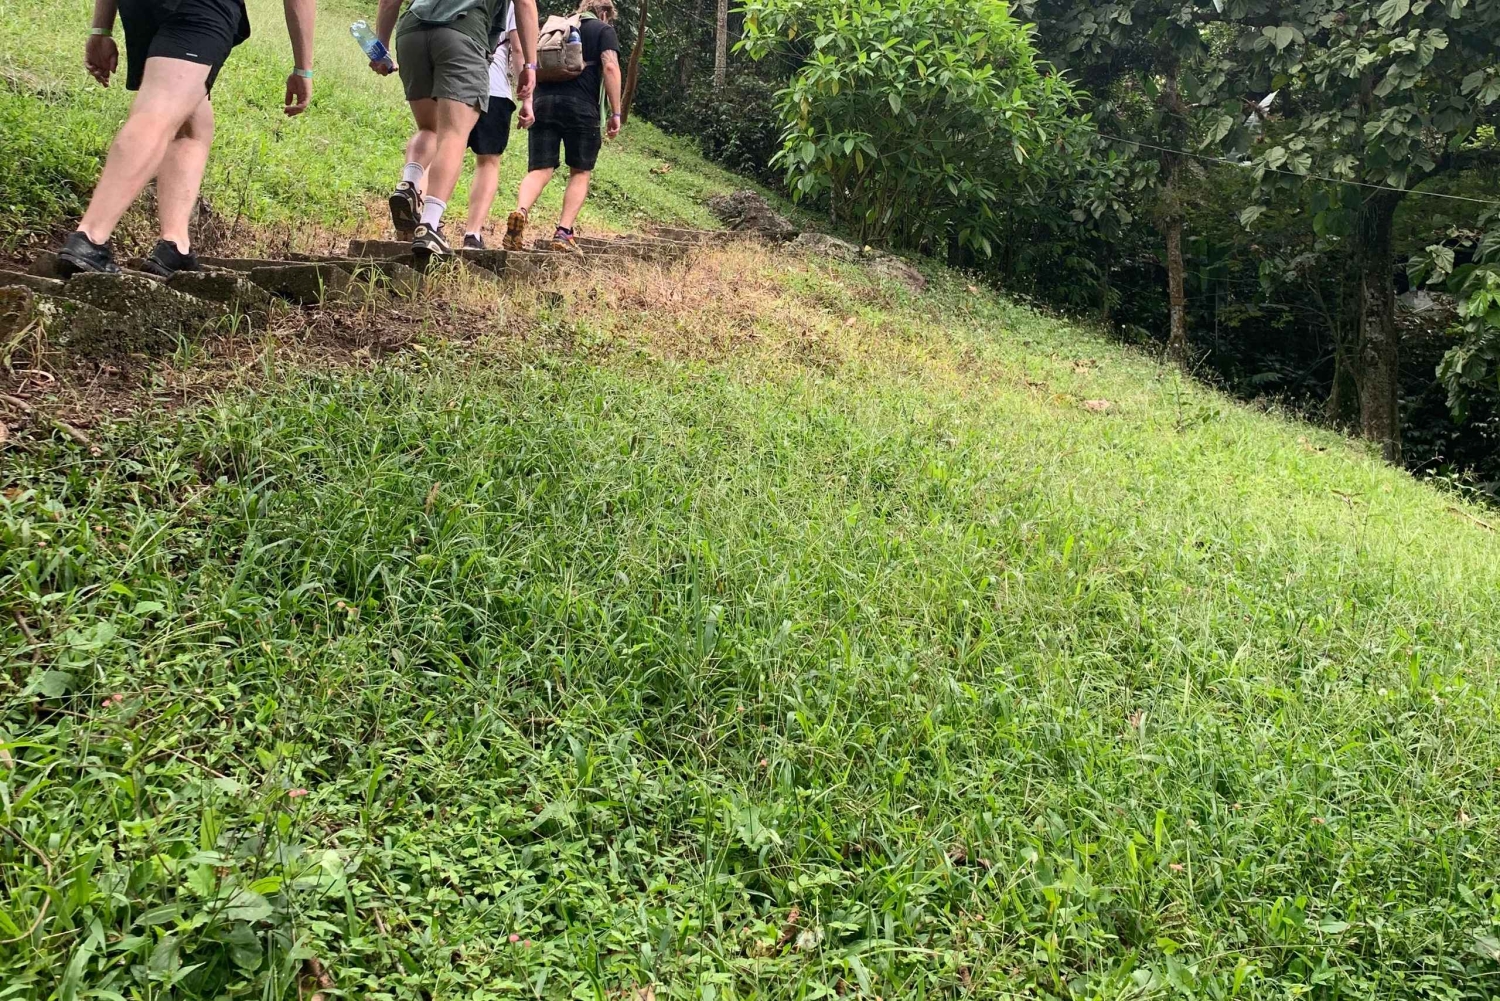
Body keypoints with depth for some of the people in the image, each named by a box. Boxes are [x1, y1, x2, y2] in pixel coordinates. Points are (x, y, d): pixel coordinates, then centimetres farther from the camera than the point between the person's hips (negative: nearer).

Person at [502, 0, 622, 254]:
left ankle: (521, 212, -28)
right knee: (580, 172, 8)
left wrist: (530, 103, 36)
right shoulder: (604, 30, 11)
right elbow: (610, 67, -3)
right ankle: (564, 233, -3)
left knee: (540, 170, 0)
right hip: (580, 106, -4)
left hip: (543, 101, 4)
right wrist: (616, 113, -3)